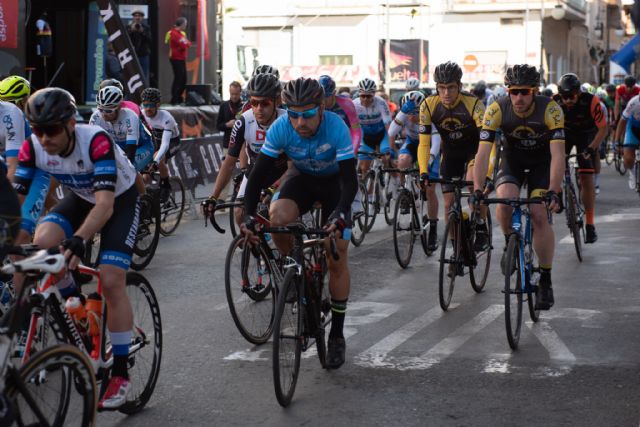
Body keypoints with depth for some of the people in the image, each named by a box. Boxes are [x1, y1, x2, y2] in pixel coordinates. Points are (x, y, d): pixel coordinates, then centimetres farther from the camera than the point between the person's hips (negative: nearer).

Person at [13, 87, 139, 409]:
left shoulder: (96, 141, -36)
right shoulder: (33, 147, -21)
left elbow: (105, 204, -44)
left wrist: (78, 239, -59)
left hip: (120, 199, -4)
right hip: (80, 198, 5)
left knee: (111, 281, -17)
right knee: (42, 242, -25)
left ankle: (120, 374, -6)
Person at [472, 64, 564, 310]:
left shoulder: (550, 110, -29)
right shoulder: (497, 110, -26)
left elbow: (558, 155, -33)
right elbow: (483, 153, -28)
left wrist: (553, 192, -45)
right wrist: (477, 190, -39)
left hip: (542, 163, -1)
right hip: (512, 161, 1)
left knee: (540, 215, -17)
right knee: (504, 200, -28)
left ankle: (545, 281, -5)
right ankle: (510, 244, 2)